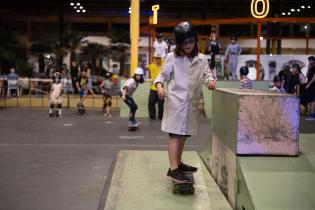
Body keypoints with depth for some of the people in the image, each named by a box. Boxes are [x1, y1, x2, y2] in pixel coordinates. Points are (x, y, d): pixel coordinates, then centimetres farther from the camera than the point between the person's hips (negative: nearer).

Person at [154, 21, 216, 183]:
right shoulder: (172, 57, -3)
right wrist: (159, 86, -20)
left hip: (191, 102, 5)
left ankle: (178, 164, 29)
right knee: (175, 134, -8)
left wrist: (210, 80, -15)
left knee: (184, 134, 15)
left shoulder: (201, 59, 7)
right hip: (176, 101, -5)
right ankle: (173, 169, -8)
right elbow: (163, 75, -1)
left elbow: (206, 74, 8)